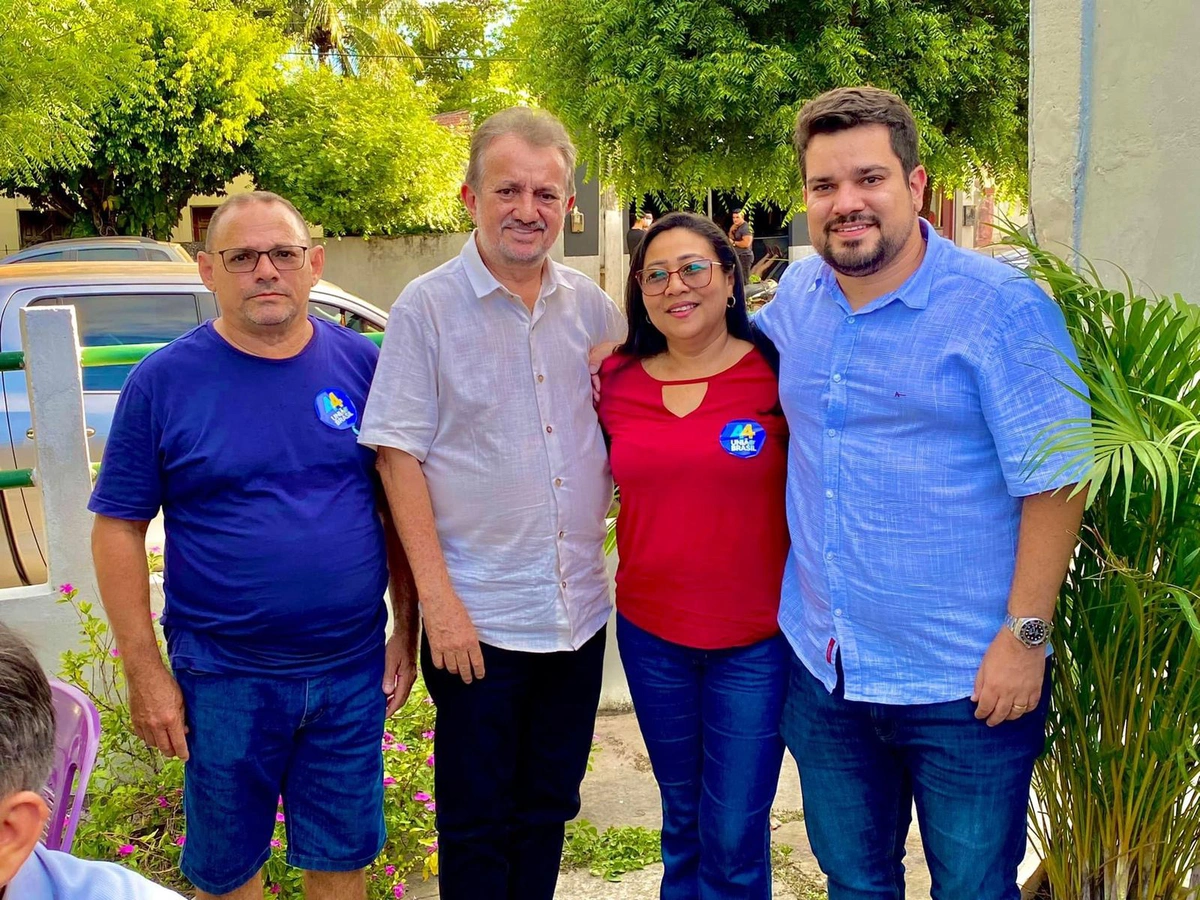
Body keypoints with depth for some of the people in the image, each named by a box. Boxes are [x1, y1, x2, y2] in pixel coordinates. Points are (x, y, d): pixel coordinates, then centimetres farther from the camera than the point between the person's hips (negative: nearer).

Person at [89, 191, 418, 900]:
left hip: (353, 670, 2)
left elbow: (400, 506, 5)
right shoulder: (163, 381, -7)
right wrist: (145, 671, -8)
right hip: (224, 677, -1)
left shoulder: (363, 364, -1)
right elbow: (119, 529, -4)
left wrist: (407, 630, 4)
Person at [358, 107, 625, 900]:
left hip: (580, 611, 4)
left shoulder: (592, 307, 4)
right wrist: (437, 598, -14)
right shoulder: (428, 308, -8)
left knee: (548, 811, 19)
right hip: (479, 621, -4)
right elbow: (399, 455, -10)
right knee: (478, 828, 10)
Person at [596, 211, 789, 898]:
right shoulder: (616, 381, 1)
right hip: (650, 634, 3)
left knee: (735, 840, 5)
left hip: (756, 640, -3)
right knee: (682, 822, 20)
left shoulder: (775, 375, -9)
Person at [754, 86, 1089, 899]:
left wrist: (1026, 636, -16)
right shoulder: (796, 294, 4)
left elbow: (1053, 483, -14)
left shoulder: (1002, 307, -13)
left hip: (966, 681, -5)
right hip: (822, 667, 5)